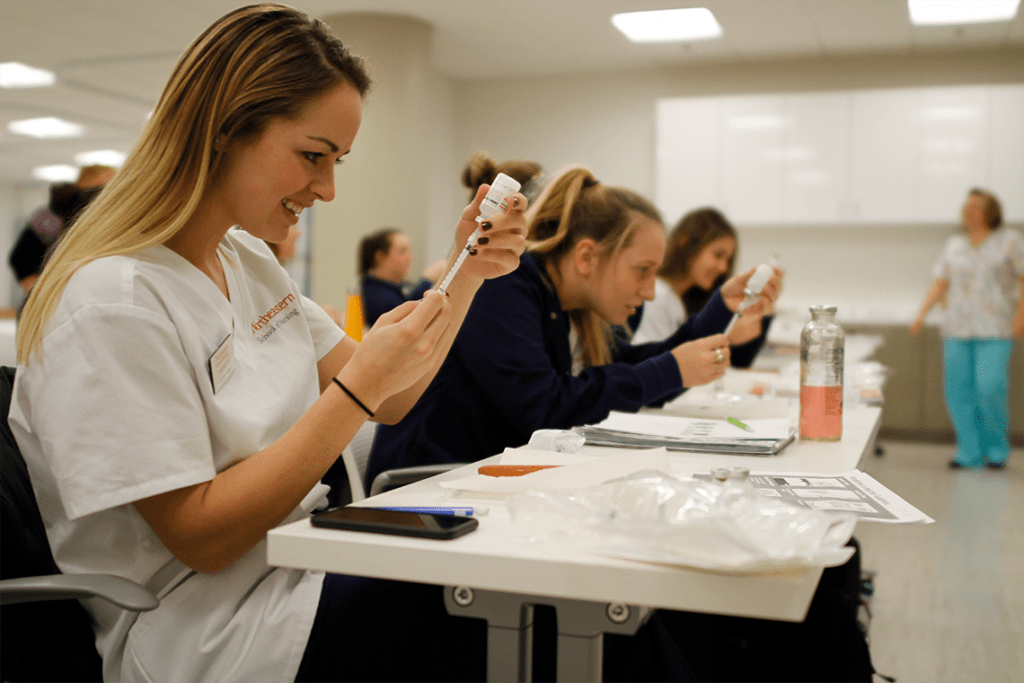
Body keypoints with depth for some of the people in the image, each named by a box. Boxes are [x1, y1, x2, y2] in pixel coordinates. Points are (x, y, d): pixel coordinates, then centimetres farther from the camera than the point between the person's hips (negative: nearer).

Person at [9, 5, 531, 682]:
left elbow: (388, 402, 9)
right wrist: (360, 387, -24)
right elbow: (202, 536, -20)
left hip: (300, 563, 8)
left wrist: (469, 272, -2)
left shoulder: (248, 260, 9)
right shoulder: (112, 302, -19)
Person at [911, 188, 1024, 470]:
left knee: (990, 387, -14)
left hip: (995, 330, -4)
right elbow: (940, 283, 14)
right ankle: (970, 452, 7)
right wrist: (922, 313, 3)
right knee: (958, 390, -2)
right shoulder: (954, 245, 16)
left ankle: (997, 448, 6)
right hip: (958, 328, 4)